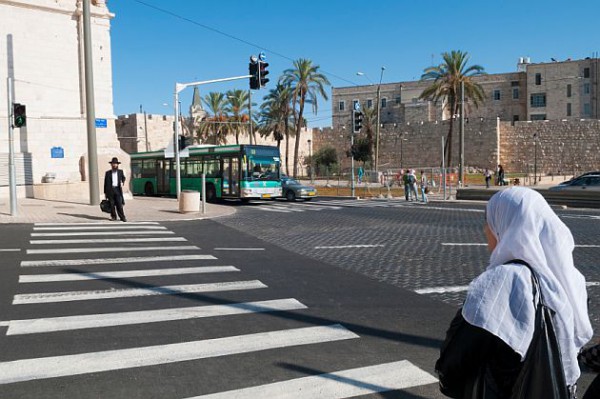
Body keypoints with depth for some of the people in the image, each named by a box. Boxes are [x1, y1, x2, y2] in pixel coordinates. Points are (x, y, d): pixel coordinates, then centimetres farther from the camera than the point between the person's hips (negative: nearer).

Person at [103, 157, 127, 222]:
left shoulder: (120, 172, 13)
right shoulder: (108, 173, 9)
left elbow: (123, 178, 31)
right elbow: (105, 183, 9)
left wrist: (122, 182, 9)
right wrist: (105, 192, 5)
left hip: (118, 189, 0)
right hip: (110, 190, 0)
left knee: (119, 204, -6)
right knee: (112, 204, 2)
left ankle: (122, 217, -2)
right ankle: (113, 216, 11)